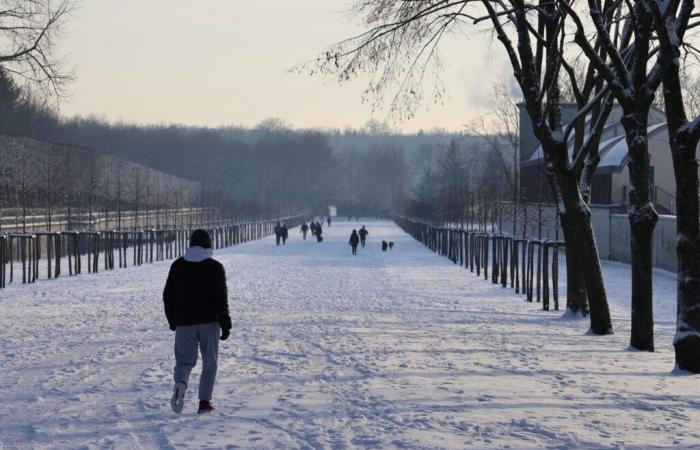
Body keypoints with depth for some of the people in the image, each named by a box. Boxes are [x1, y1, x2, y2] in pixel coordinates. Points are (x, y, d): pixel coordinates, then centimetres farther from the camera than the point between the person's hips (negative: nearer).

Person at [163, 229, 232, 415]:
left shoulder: (177, 265, 5)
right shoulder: (215, 267, -5)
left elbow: (168, 295, 9)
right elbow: (221, 298, -10)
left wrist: (172, 320, 19)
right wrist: (225, 324, -5)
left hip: (184, 322, 2)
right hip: (209, 322, -2)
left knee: (184, 360, 8)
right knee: (209, 362, 10)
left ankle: (180, 383, -23)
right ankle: (204, 401, 7)